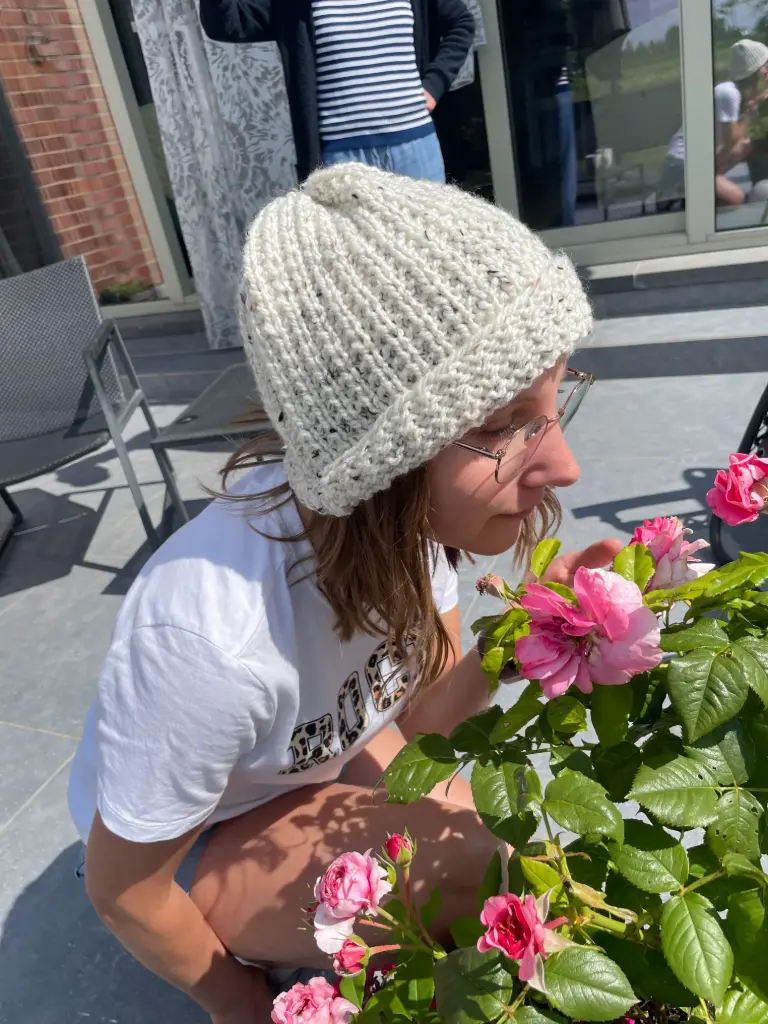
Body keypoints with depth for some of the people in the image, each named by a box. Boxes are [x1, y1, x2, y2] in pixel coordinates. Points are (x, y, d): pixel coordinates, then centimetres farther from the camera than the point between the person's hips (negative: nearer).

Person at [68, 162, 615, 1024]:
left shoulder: (411, 514, -24)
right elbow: (122, 891, -22)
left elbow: (419, 716, -11)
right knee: (472, 867, -25)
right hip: (182, 855, -5)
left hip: (316, 761, 6)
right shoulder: (214, 637, -41)